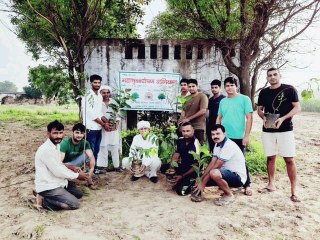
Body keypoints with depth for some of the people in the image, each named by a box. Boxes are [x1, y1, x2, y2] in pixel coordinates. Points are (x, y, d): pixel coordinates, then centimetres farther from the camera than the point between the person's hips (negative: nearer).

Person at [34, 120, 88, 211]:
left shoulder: (57, 145, 6)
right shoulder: (46, 149, -24)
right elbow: (57, 172, -23)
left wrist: (76, 174, 2)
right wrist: (77, 175, -10)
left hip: (57, 182, 10)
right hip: (48, 187, -9)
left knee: (79, 194, 15)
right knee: (75, 204, -14)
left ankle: (53, 198, 13)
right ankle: (45, 201, -3)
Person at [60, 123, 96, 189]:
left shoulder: (85, 143, -16)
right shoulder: (65, 143, -28)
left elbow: (92, 157, -25)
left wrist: (91, 170, -44)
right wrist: (73, 168, -51)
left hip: (75, 162, 4)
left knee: (89, 155, -19)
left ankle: (90, 181, -12)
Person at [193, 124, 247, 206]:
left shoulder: (229, 145, -23)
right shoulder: (217, 145, 6)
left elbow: (216, 166, -24)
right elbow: (211, 164, 1)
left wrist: (203, 183, -20)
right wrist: (201, 179, -8)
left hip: (238, 177, -9)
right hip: (228, 173, 9)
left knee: (214, 173, -35)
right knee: (203, 179, 1)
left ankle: (229, 195, -9)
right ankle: (226, 189, 14)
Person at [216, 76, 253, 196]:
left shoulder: (244, 99, -3)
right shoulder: (223, 101, 11)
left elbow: (249, 118, -7)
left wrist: (246, 136, -13)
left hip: (239, 137, -5)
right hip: (224, 137, 5)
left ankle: (247, 185, 16)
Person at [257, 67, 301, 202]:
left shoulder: (289, 89, -3)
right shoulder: (263, 92, 8)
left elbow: (297, 108, -5)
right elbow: (259, 109, 15)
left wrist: (283, 118, -18)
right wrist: (263, 118, -7)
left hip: (285, 130, -4)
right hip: (268, 130, 4)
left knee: (289, 159, -5)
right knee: (270, 157, 11)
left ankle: (293, 191, 1)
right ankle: (271, 185, 24)